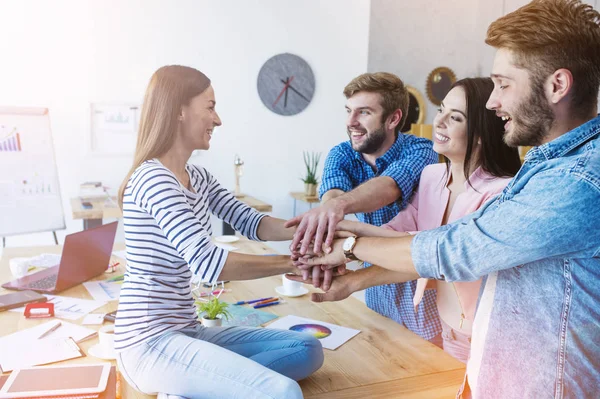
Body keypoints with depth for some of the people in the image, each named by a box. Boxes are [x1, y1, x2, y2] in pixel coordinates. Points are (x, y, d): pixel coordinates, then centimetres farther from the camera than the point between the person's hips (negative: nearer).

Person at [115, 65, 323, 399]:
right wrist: (293, 261, -21)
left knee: (308, 348, 5)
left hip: (184, 332, 10)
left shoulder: (198, 177, 11)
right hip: (151, 342, -10)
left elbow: (250, 221, 7)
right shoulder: (154, 179, -19)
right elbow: (206, 263, -28)